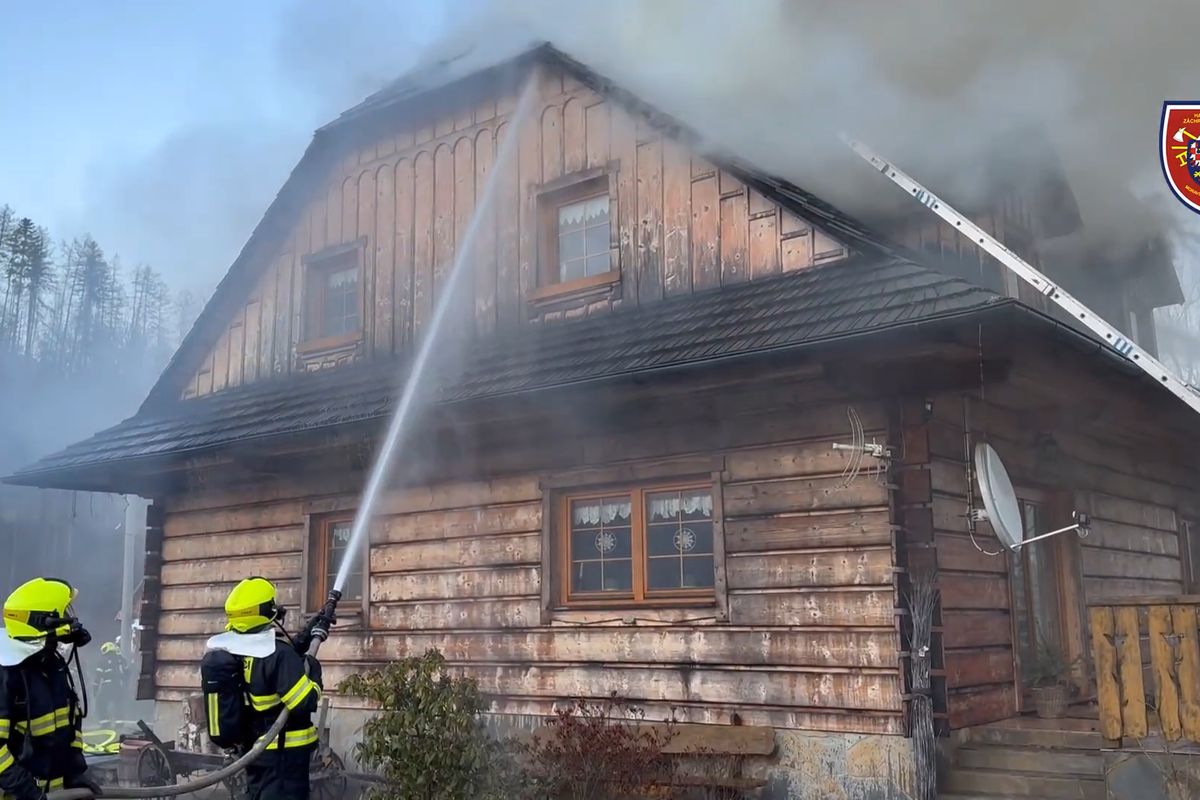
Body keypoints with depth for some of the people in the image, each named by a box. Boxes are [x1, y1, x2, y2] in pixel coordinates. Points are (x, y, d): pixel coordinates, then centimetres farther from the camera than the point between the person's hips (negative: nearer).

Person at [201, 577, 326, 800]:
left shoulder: (229, 650, 3)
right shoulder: (277, 654, -25)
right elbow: (305, 702, -25)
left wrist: (306, 639, 13)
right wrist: (313, 670, -9)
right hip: (283, 754, -8)